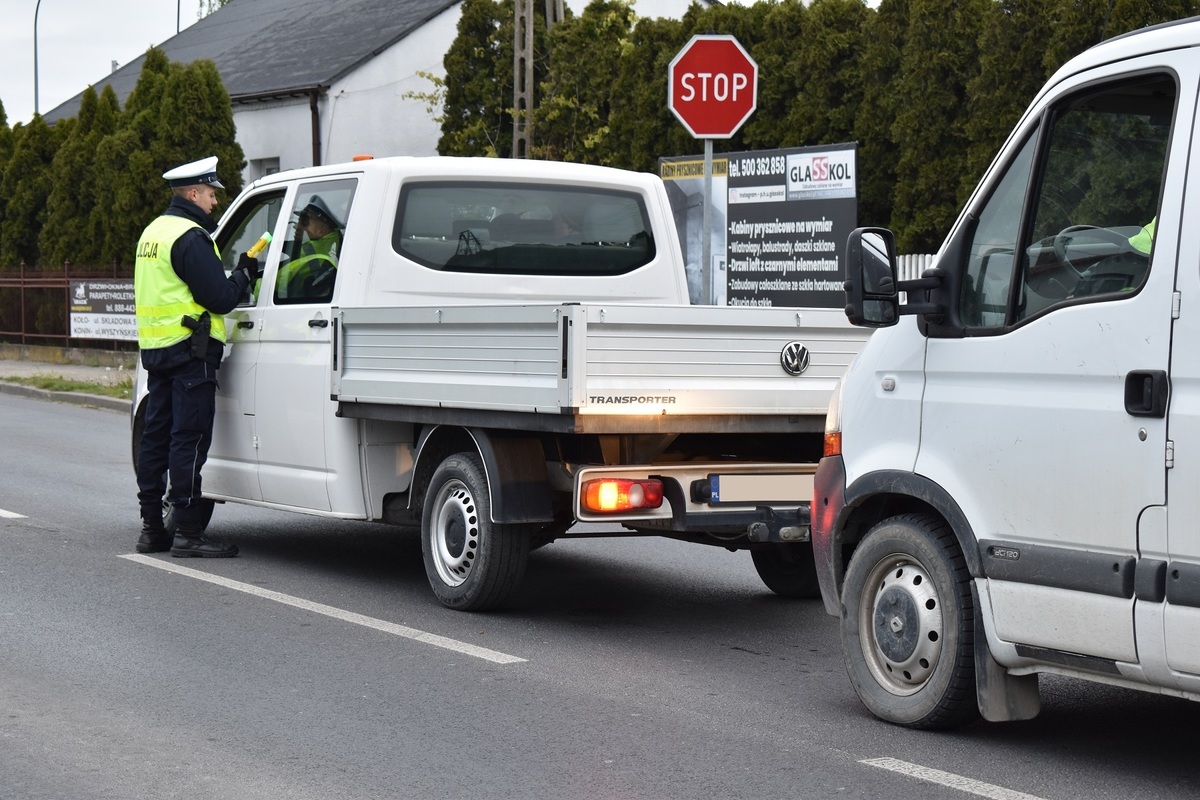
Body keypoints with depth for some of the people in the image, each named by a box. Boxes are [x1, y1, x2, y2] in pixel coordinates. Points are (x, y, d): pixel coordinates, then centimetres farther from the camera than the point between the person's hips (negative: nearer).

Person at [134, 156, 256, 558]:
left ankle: (152, 528, 15)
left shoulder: (154, 231, 17)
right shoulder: (190, 237, -14)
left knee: (156, 435, 11)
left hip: (155, 348, 10)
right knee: (189, 438, -8)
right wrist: (243, 274, 0)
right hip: (189, 350, -10)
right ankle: (188, 533, -9)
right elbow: (219, 298, -18)